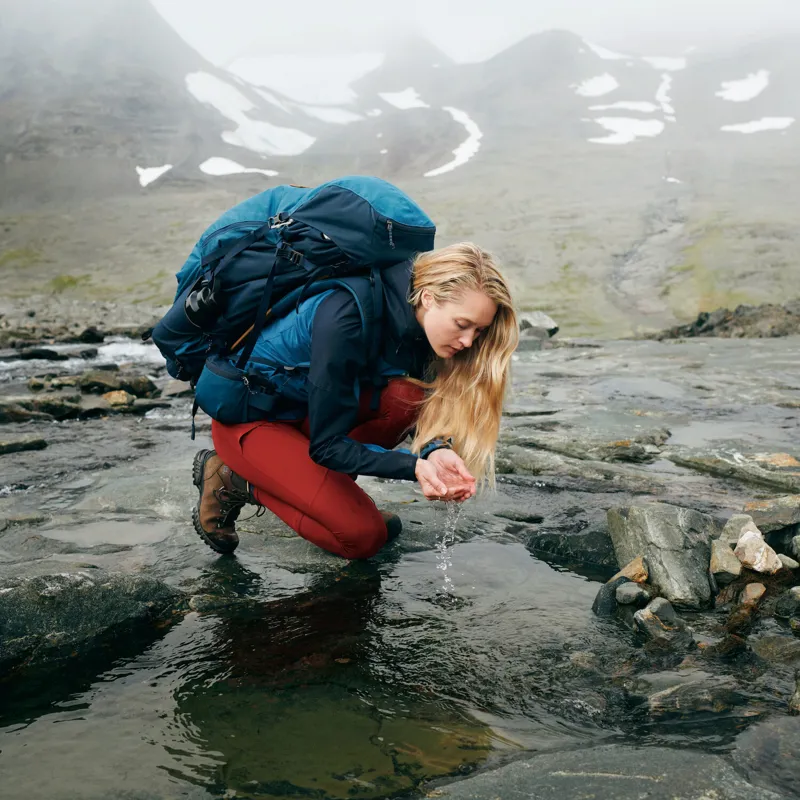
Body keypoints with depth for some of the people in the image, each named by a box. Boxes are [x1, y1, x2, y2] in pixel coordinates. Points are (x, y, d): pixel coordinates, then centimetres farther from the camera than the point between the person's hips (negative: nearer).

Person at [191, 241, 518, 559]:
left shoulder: (417, 324, -11)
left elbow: (423, 418, -4)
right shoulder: (346, 319, -34)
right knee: (363, 536, -16)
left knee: (412, 398, -18)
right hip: (249, 417, -7)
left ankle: (318, 483, 0)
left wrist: (434, 450, -27)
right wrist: (414, 466, -36)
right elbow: (326, 445, -27)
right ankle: (231, 479, -1)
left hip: (306, 407, 7)